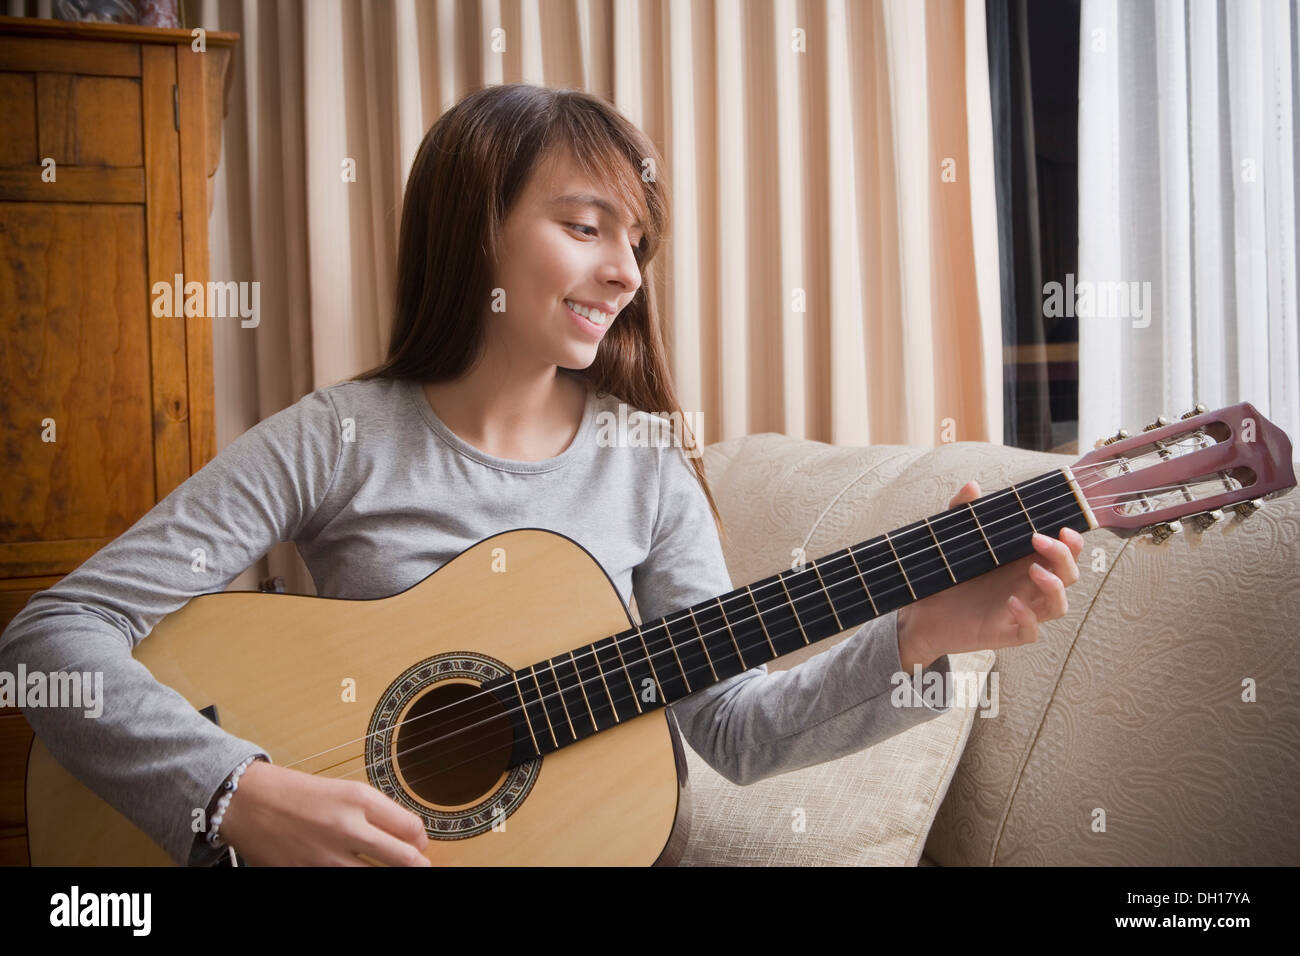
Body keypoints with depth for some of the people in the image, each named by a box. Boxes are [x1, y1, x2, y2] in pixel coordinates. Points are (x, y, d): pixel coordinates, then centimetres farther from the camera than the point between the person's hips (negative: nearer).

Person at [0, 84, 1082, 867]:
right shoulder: (334, 439, -7)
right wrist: (241, 796, -25)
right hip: (340, 840, -3)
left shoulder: (645, 465, 2)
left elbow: (731, 726, -1)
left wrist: (919, 636, -15)